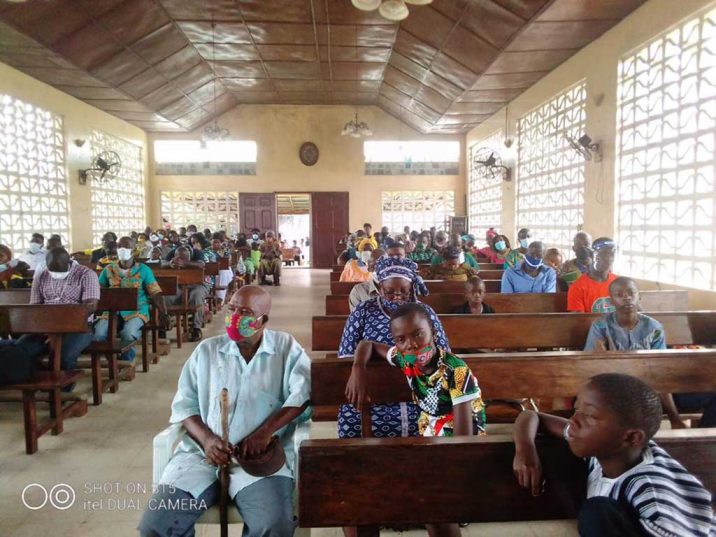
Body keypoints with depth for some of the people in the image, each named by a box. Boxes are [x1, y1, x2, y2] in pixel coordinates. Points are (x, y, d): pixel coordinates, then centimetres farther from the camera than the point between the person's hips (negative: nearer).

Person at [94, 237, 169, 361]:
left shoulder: (143, 270, 3)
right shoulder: (108, 269, 9)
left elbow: (155, 293, 1)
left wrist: (163, 314, -10)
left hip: (136, 311, -2)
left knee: (128, 334, -32)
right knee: (98, 335, -25)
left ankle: (125, 361, 1)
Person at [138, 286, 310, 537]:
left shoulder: (286, 347, 4)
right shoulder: (206, 350, 12)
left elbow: (304, 393, -8)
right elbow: (184, 404, 10)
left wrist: (266, 431, -18)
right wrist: (206, 439, -9)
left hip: (261, 455, -3)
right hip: (201, 452, 3)